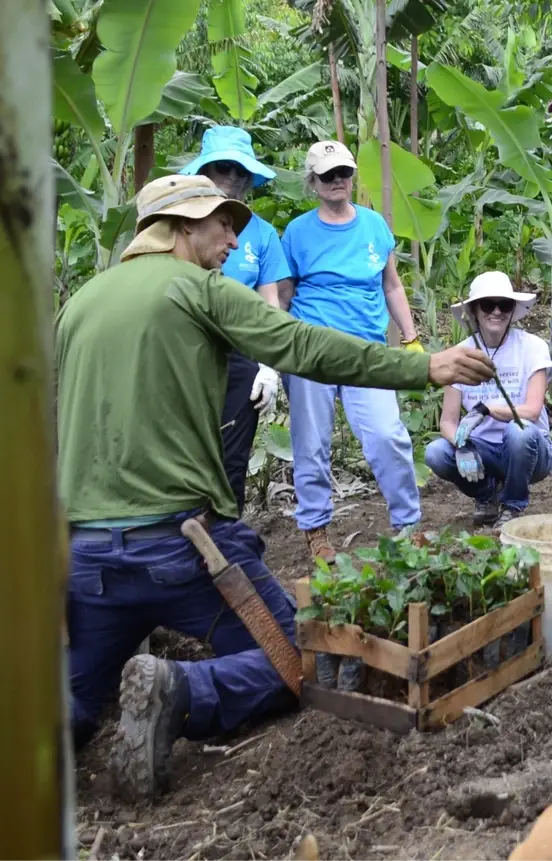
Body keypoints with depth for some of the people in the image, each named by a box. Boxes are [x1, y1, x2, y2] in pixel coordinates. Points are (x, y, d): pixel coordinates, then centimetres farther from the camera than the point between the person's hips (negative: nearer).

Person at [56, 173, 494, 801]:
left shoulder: (78, 303, 16)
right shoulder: (197, 286, -1)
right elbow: (305, 348, -10)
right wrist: (425, 368, -5)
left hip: (85, 551, 5)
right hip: (181, 536, -5)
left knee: (73, 704, 17)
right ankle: (178, 692, -18)